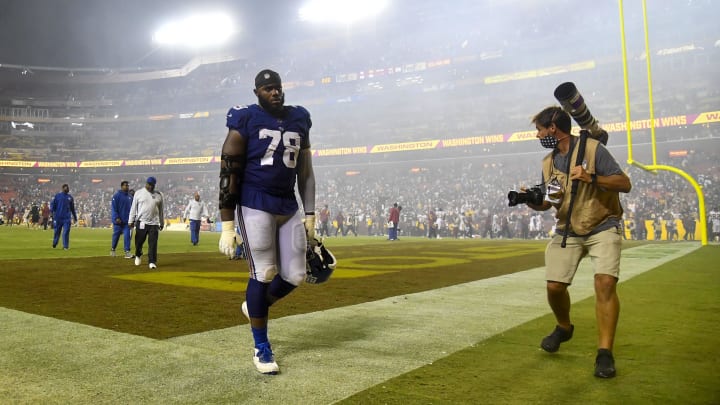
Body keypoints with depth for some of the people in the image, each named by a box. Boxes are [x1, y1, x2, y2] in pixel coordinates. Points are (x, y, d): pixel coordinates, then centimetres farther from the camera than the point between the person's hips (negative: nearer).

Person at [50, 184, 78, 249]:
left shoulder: (70, 197, 12)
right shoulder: (57, 196, 4)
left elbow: (72, 208, 18)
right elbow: (52, 204, 1)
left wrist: (75, 218, 21)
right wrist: (52, 212, -15)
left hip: (67, 218, 1)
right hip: (58, 217, -1)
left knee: (66, 232, -6)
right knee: (57, 231, 8)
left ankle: (65, 246, -3)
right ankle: (54, 244, 28)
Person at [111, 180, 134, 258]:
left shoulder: (130, 196, 11)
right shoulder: (117, 195, -6)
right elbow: (113, 208, -10)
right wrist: (116, 218, -18)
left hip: (127, 220, 4)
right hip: (118, 220, -4)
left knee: (127, 235, -6)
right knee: (116, 235, 8)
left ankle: (127, 252, -7)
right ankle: (112, 249, 28)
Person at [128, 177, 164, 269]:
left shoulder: (158, 194, 7)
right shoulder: (138, 193, 3)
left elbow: (161, 210, 13)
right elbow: (133, 208, 3)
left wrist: (162, 223, 14)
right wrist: (131, 221, -1)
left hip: (154, 223, 1)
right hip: (141, 222, 0)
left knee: (153, 244, -5)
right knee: (139, 241, 9)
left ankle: (152, 262, 0)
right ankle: (138, 255, 37)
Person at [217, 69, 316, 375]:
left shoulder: (299, 121, 12)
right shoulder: (245, 121, -4)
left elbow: (306, 172, 16)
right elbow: (229, 174, -7)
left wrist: (309, 215, 13)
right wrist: (227, 226, -11)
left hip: (289, 207, 5)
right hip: (256, 206, -5)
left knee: (294, 276, 3)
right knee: (263, 274, -3)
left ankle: (254, 307, 34)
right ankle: (261, 348, 14)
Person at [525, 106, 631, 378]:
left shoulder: (592, 149, -13)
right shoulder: (548, 163, 5)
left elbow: (625, 184, -17)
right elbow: (547, 203, 12)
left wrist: (592, 178, -32)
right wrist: (531, 201, -10)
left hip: (602, 228, -5)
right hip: (567, 232, 5)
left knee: (605, 282, -21)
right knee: (554, 286, -1)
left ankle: (605, 353, -12)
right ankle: (564, 328, 30)